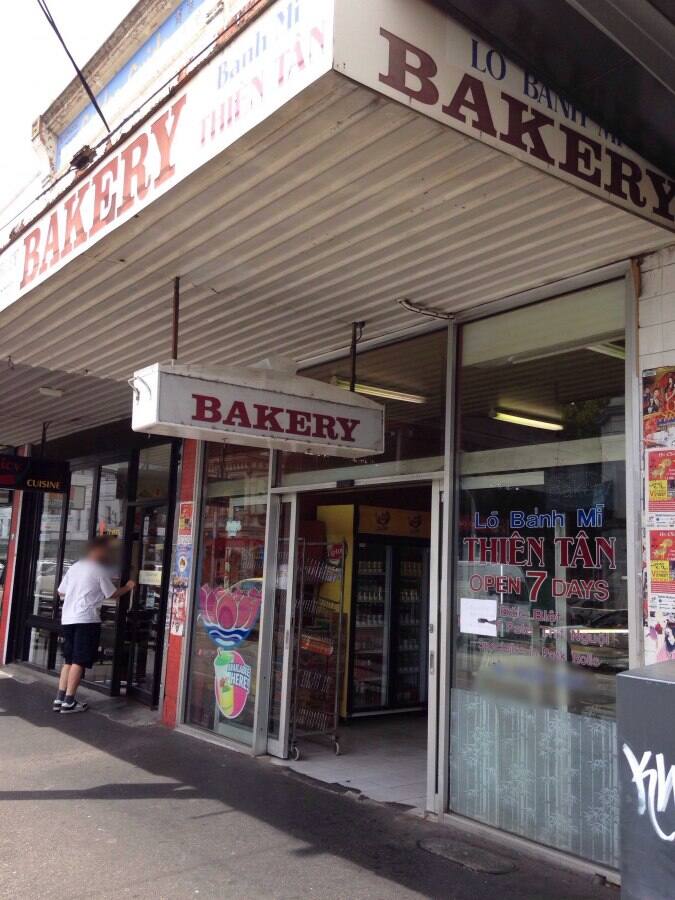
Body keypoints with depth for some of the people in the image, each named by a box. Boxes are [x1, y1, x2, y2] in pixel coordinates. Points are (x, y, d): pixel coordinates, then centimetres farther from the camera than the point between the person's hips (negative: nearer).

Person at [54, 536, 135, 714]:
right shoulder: (99, 570, -6)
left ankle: (60, 699, 11)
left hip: (68, 618, 7)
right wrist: (127, 587, 16)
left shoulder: (74, 567, 14)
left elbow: (61, 592, 18)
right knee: (79, 661, -3)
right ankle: (69, 702, -3)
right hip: (86, 620, -7)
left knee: (69, 660, 13)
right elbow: (112, 594, 0)